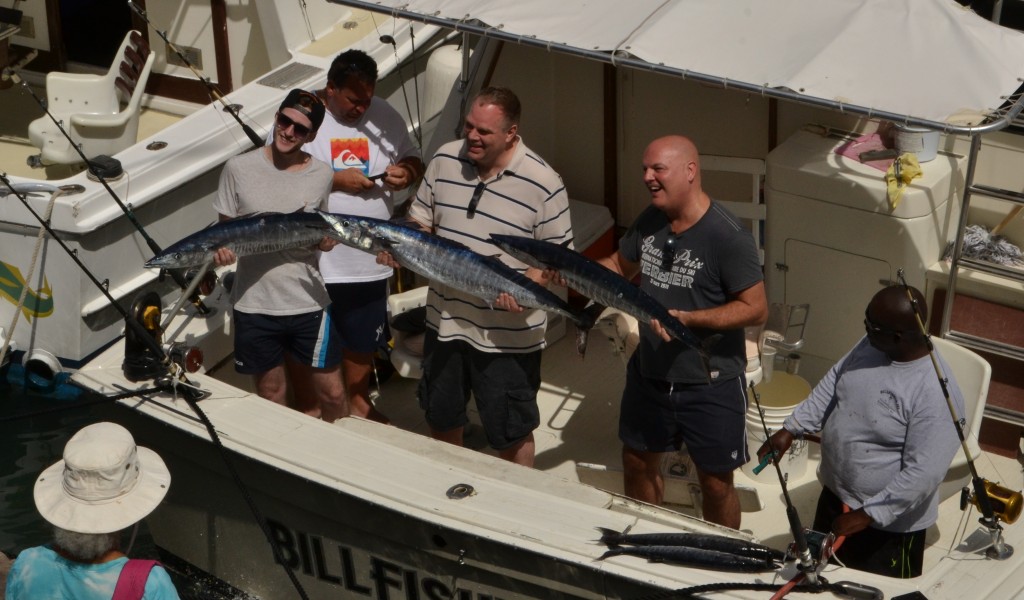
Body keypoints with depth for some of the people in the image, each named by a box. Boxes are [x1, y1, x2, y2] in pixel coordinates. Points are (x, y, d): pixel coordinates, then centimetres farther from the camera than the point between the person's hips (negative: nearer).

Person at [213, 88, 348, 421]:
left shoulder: (321, 175, 1)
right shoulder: (239, 169, -4)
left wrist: (325, 240, -9)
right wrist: (222, 248, -18)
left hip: (308, 302, 1)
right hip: (255, 303, -1)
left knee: (332, 394, 4)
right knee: (271, 396, 12)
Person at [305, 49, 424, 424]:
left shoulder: (384, 116, 1)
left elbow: (413, 160, 12)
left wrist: (406, 173, -12)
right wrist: (336, 180, -25)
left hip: (368, 257, 5)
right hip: (311, 257, -5)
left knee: (363, 336, 21)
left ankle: (358, 401, 42)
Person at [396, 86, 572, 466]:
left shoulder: (542, 184, -17)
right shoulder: (445, 160, -2)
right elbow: (421, 220, 9)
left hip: (507, 333, -5)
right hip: (444, 320, 5)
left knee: (511, 433, 9)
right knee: (441, 417, 23)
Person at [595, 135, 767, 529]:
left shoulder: (726, 237, -22)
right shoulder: (650, 220, -1)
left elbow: (756, 308, -21)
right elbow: (619, 266, 15)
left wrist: (687, 319, -30)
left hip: (710, 386, -7)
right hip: (649, 374, 7)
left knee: (716, 483, 7)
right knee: (637, 463, 22)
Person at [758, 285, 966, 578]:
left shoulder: (935, 393, -32)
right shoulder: (872, 344, -9)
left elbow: (924, 473, -31)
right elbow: (830, 386, 8)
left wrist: (868, 515, -27)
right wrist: (791, 429, 3)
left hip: (890, 520, -7)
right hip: (835, 494, 8)